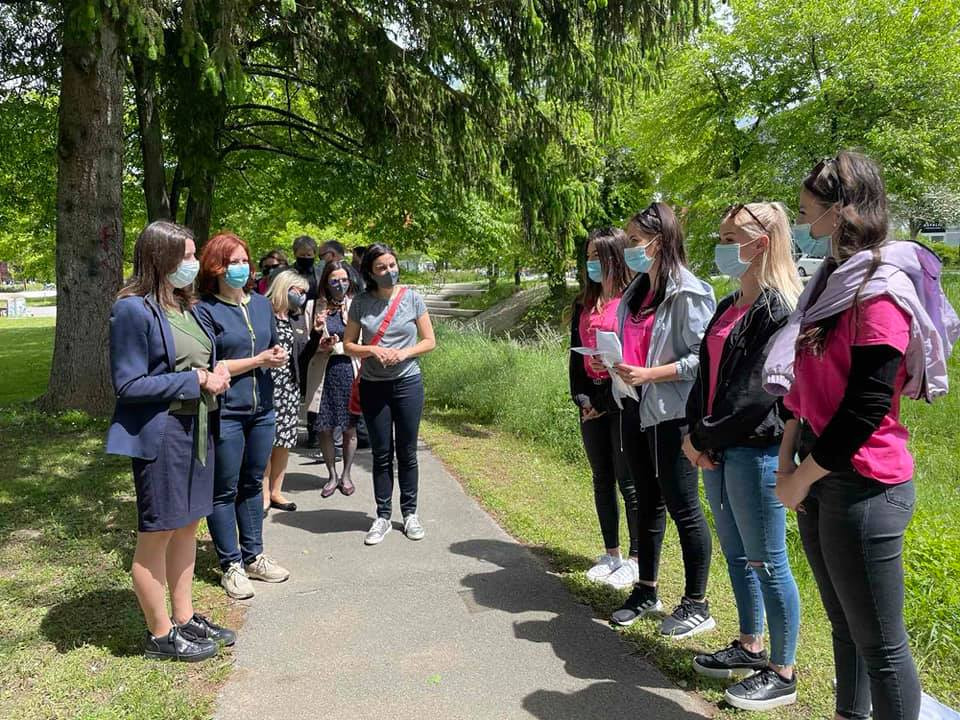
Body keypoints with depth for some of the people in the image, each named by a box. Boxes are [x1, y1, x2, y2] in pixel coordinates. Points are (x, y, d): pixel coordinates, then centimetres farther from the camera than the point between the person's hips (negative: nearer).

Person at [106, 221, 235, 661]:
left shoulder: (184, 304, 10)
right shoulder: (134, 309, -15)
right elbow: (128, 385, -17)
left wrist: (216, 371, -2)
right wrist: (196, 380, -19)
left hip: (195, 428, 9)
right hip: (159, 435, -8)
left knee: (187, 526, 16)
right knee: (156, 534, 5)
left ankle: (184, 619, 31)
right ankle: (160, 635, 20)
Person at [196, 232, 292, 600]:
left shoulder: (262, 304, 9)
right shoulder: (205, 310, -10)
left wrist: (278, 356, -4)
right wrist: (258, 360, -16)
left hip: (262, 409, 6)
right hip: (224, 413, -6)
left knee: (252, 485, 16)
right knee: (224, 491, 5)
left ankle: (253, 556, 29)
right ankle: (231, 565, 17)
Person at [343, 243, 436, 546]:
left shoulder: (412, 298, -3)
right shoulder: (361, 302, -1)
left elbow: (429, 341, 1)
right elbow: (348, 344, 3)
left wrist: (404, 353, -16)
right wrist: (373, 351, -15)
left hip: (407, 383, 0)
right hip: (373, 386, 1)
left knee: (407, 452, 8)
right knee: (381, 454, 8)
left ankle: (410, 513, 23)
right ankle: (383, 516, 19)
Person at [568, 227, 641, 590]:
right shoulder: (584, 303, 12)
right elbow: (576, 354, 13)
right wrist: (581, 398, 1)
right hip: (591, 401, 7)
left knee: (628, 482, 1)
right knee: (602, 479, 13)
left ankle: (636, 558, 14)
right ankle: (611, 553, 25)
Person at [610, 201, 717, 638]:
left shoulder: (686, 294, -13)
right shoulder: (636, 291, 11)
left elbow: (702, 359, -18)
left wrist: (649, 374, -22)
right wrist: (615, 363, 3)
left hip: (671, 414, -8)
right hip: (635, 409, 8)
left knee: (682, 506, 2)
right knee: (647, 502, 17)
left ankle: (696, 605, 17)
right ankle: (645, 591, 31)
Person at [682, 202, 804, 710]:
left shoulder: (780, 308, -14)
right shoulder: (730, 305, 14)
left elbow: (757, 390, -20)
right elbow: (707, 373, 14)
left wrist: (707, 439, -14)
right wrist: (695, 434, 1)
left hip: (756, 450, -9)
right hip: (718, 450, 9)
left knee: (767, 562, 2)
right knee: (736, 554, 19)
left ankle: (782, 673, 17)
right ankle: (750, 646, 35)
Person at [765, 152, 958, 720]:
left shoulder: (881, 292, -15)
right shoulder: (833, 281, 12)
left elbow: (865, 409, -20)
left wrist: (802, 478, -12)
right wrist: (787, 461, 7)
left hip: (862, 486, -9)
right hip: (820, 480, 9)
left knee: (881, 644, 4)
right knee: (845, 625, 21)